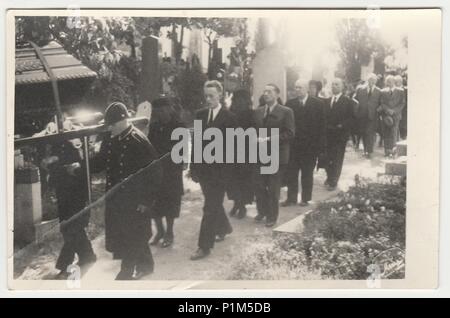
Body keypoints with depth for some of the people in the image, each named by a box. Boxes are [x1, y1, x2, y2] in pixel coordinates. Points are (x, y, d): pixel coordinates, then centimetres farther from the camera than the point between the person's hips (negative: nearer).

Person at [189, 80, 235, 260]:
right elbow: (195, 141, 8)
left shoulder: (228, 117, -9)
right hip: (203, 168, 6)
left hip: (218, 170, -6)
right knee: (213, 203, 21)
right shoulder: (200, 114, 7)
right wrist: (194, 167, 4)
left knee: (210, 208, -5)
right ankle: (223, 228, 44)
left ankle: (204, 247, -1)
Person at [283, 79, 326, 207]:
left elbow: (322, 124, -4)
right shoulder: (290, 103, 2)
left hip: (310, 146, -2)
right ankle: (291, 197, 17)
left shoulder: (317, 103, -3)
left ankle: (305, 198, 21)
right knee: (291, 173, 5)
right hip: (293, 144, 2)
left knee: (307, 173, 10)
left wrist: (321, 144, -9)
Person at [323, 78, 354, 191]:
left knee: (337, 159, -1)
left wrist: (342, 126, -16)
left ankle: (333, 181, 7)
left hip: (340, 135, -4)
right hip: (328, 134, 4)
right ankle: (330, 176, 24)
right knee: (327, 157, 5)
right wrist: (326, 127, -2)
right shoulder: (327, 101, 13)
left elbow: (350, 118, -6)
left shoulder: (347, 101, -1)